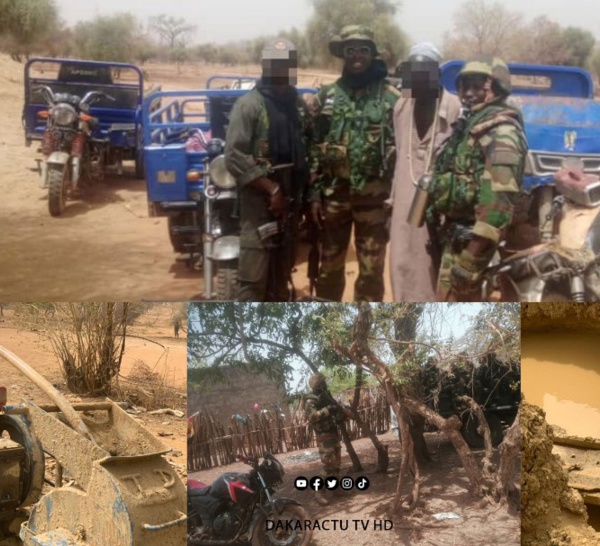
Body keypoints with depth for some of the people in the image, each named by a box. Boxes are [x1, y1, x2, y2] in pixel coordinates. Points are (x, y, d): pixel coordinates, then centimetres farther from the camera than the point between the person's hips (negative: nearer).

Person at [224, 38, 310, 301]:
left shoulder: (298, 103, 11)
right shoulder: (249, 104, -9)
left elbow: (306, 149, 17)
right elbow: (234, 157, -17)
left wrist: (306, 191, 5)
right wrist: (271, 188, -18)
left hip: (289, 199, 7)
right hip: (259, 201, -7)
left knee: (281, 275, 16)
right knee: (253, 279, -8)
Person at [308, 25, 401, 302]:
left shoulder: (391, 97, 1)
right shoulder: (326, 96, 6)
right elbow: (313, 148, 5)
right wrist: (314, 193, -2)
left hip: (374, 196, -1)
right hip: (333, 194, 2)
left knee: (371, 269, 6)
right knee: (329, 267, 11)